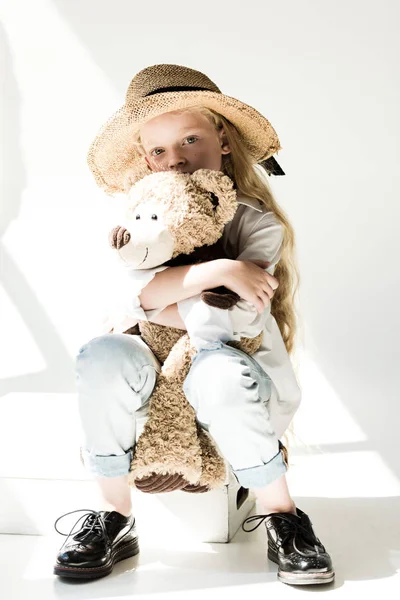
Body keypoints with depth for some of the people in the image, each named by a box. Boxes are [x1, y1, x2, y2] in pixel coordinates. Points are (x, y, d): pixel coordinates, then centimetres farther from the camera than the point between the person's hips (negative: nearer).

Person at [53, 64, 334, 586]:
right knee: (103, 356, -27)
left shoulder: (256, 223, -9)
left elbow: (230, 318, -24)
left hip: (239, 386, -2)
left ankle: (282, 517, -12)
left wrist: (154, 302, -13)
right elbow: (132, 292, -20)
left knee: (219, 371, -37)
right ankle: (116, 521, -11)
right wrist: (218, 270, -28)